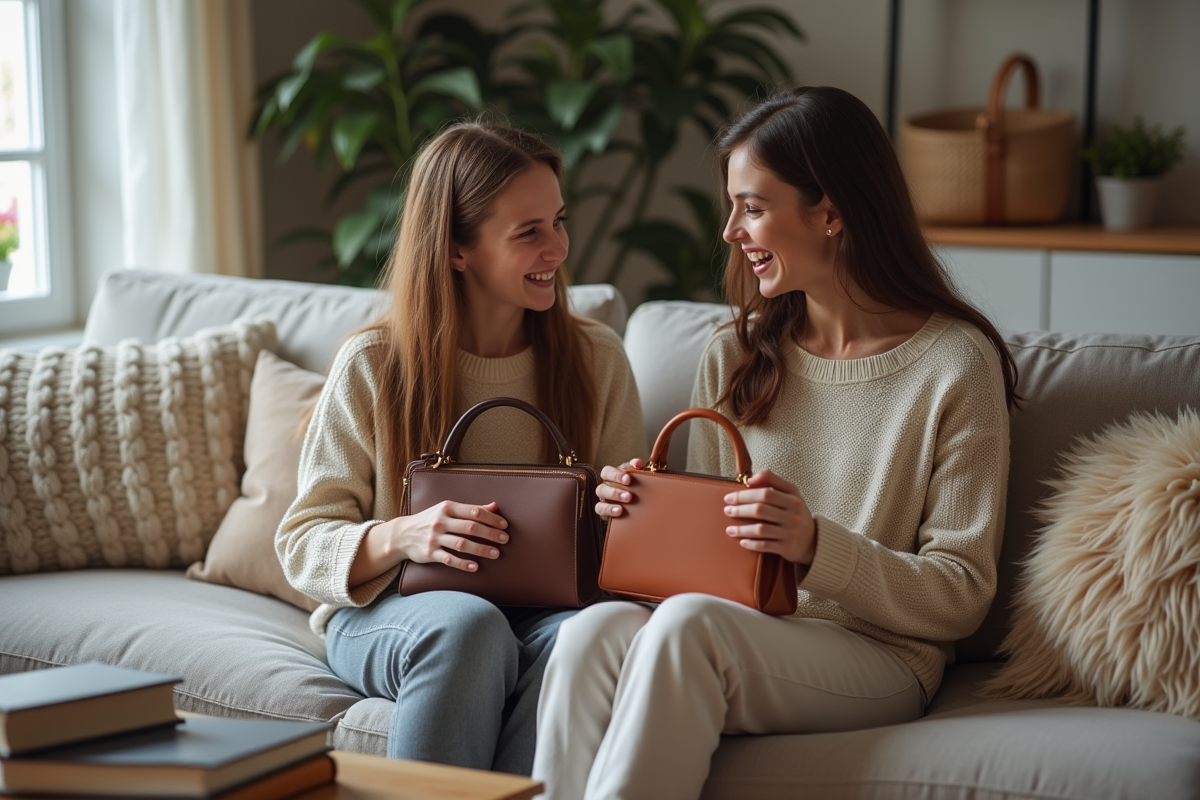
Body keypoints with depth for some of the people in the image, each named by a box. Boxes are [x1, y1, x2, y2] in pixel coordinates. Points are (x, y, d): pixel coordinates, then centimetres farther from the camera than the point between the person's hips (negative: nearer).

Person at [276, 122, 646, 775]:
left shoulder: (597, 359, 6)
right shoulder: (372, 365, -2)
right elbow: (301, 544, -1)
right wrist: (401, 537, -21)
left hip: (543, 611, 2)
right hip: (385, 616, -2)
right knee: (468, 625, -37)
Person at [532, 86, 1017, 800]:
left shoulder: (957, 365, -3)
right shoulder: (736, 356, 14)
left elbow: (962, 595, -5)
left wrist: (816, 546, -19)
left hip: (876, 658, -4)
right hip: (738, 642, 5)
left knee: (688, 623, -34)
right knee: (597, 629, -29)